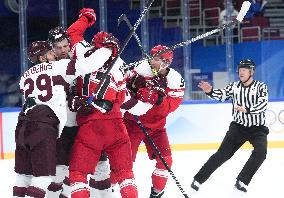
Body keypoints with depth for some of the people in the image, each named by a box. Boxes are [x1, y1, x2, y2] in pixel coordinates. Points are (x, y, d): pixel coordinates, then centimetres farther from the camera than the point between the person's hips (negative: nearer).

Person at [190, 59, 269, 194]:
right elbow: (221, 95, -11)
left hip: (258, 128, -1)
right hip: (238, 127, 1)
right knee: (223, 153, -8)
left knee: (261, 152, -26)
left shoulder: (260, 87, -5)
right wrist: (210, 91, -31)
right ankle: (199, 179, -4)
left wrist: (247, 109, -34)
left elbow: (262, 105, -19)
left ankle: (242, 182, -19)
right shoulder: (234, 86, 2)